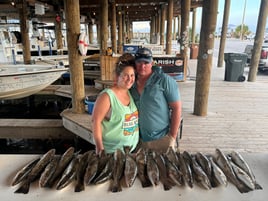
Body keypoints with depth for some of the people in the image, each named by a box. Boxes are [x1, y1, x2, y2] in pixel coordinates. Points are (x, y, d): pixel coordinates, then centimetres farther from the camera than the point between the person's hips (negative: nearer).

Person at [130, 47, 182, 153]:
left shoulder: (164, 80, -10)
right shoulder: (132, 83, 3)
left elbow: (177, 108, -10)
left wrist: (172, 137, -13)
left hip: (161, 139, -4)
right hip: (139, 140, 5)